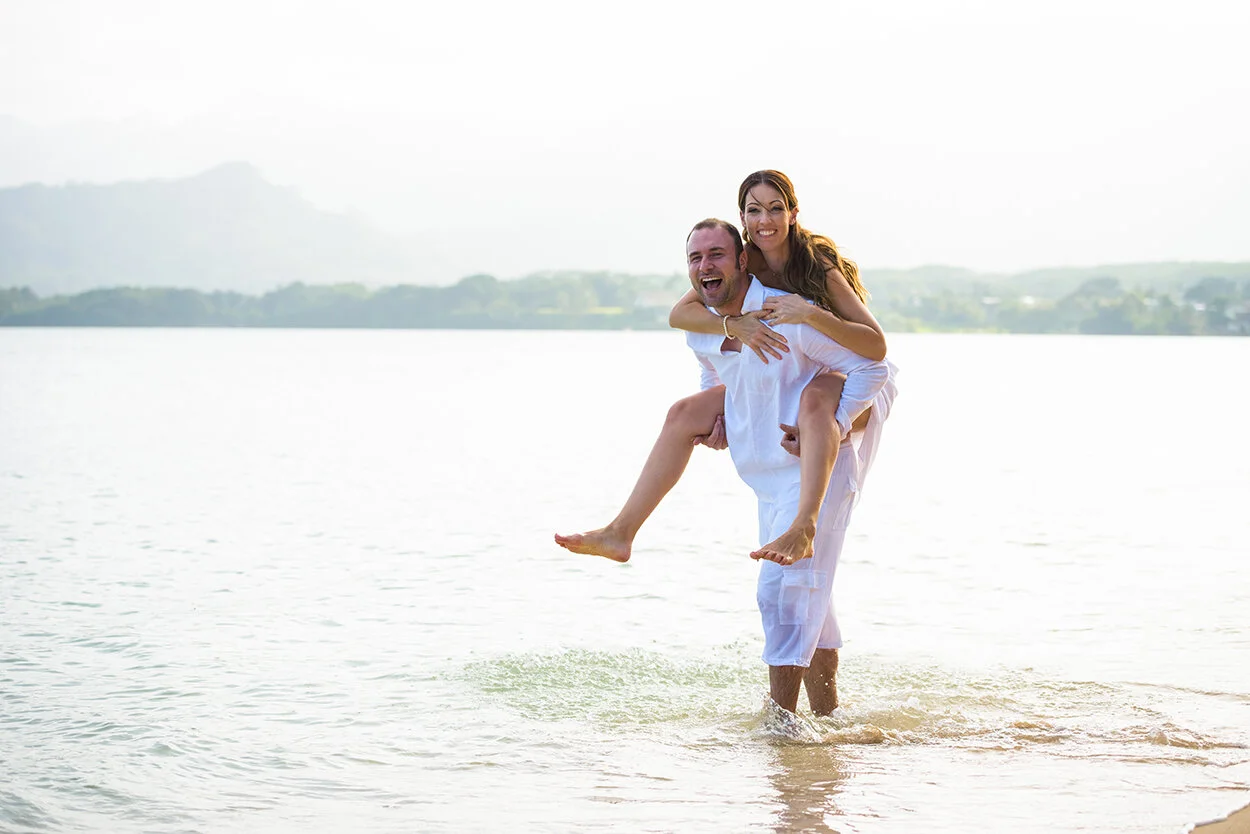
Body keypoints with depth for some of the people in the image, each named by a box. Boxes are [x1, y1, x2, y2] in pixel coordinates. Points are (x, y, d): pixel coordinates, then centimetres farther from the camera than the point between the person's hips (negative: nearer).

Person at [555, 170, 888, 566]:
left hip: (842, 384, -7)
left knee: (814, 399, -42)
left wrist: (812, 315, -41)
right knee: (684, 414, -4)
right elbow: (679, 314, -15)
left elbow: (876, 346, -28)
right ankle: (621, 533, -5)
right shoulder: (741, 263, -5)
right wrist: (734, 325, -33)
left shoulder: (819, 266, -21)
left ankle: (803, 529, -61)